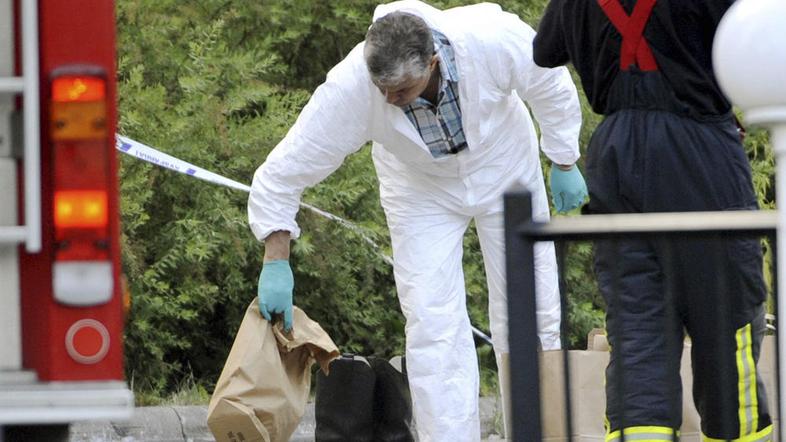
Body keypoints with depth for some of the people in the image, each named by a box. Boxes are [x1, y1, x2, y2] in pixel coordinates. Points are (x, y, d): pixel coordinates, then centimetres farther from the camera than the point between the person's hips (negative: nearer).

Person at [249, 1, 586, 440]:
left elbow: (552, 85, -14)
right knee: (433, 326, -12)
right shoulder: (349, 88, -36)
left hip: (503, 167, 1)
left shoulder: (493, 39, -37)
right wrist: (276, 264, -28)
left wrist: (565, 164, -3)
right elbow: (284, 171, -27)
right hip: (420, 186, -1)